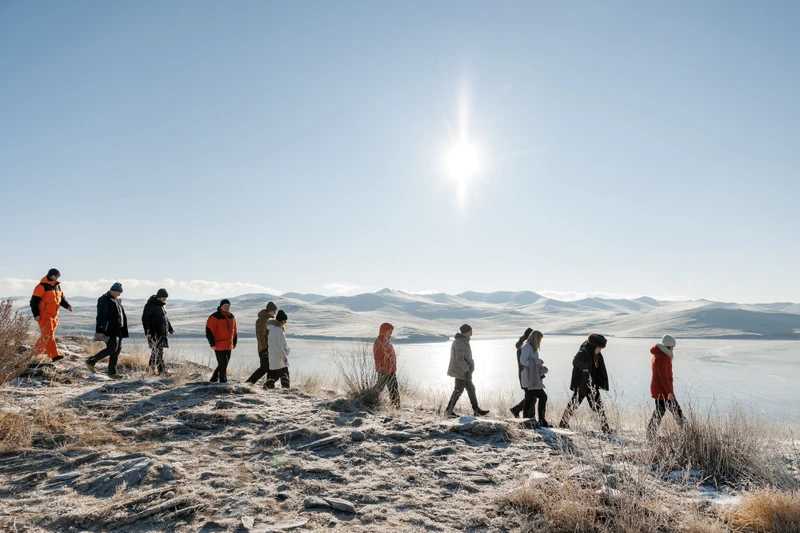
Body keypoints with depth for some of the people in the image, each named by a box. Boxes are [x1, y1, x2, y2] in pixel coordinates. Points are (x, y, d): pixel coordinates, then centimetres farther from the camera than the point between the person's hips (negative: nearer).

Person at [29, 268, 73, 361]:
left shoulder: (57, 286, 14)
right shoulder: (42, 286, -11)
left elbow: (61, 298, 18)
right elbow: (34, 301, -13)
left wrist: (67, 306, -2)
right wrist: (36, 314, -18)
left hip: (54, 315, 8)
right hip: (44, 315, -8)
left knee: (50, 335, 10)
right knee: (48, 335, -10)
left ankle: (35, 352, 21)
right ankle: (55, 355, -8)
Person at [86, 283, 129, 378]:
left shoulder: (116, 300, 18)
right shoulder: (104, 300, -10)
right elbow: (101, 316, -18)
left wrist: (123, 330, 25)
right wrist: (100, 331, -24)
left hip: (118, 330, 9)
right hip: (110, 330, -9)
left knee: (117, 349, 6)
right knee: (112, 348, -14)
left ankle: (112, 372, 11)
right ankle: (91, 361, 1)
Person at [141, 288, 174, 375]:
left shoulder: (163, 304, 13)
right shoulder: (150, 305, -12)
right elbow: (145, 319, -14)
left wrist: (170, 328, 20)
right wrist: (148, 331, -19)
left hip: (162, 332, 8)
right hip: (154, 333, -8)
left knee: (155, 350, 14)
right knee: (158, 350, -7)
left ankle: (152, 368, 21)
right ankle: (162, 369, -5)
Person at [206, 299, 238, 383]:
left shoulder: (231, 317, 12)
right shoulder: (215, 317, -10)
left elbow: (234, 331, 20)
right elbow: (209, 331, -12)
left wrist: (234, 342, 17)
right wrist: (212, 343, -15)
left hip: (229, 346, 7)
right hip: (219, 346, -7)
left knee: (224, 364, 14)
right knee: (223, 364, -5)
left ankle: (214, 379, 29)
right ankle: (223, 381, 9)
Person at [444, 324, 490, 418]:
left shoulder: (462, 341, 14)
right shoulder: (460, 342, -19)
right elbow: (459, 358, -27)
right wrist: (467, 371, -29)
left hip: (463, 371, 10)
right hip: (461, 372, -10)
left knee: (471, 389, 11)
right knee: (458, 391, -3)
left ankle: (476, 410, 15)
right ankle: (448, 410, 7)